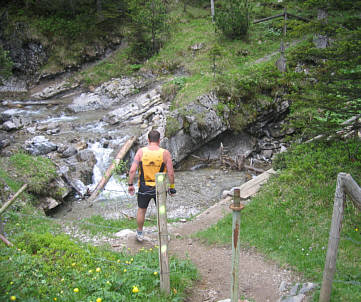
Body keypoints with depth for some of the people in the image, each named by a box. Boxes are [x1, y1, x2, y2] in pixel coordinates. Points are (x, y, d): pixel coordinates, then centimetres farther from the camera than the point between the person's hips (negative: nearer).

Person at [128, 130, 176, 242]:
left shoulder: (141, 151, -8)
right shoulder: (165, 153, -10)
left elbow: (132, 170, -11)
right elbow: (170, 173, -10)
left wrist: (130, 184, 0)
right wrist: (171, 187, 2)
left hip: (144, 188, 1)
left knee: (141, 210, 22)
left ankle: (140, 234, 36)